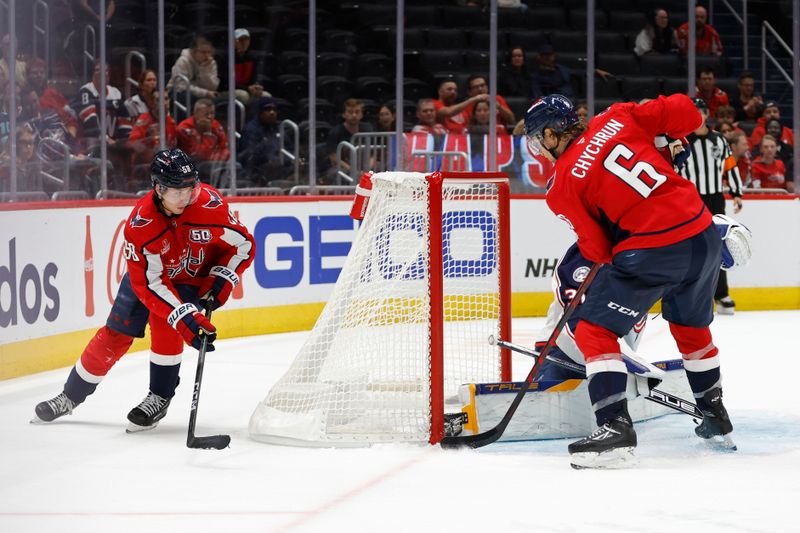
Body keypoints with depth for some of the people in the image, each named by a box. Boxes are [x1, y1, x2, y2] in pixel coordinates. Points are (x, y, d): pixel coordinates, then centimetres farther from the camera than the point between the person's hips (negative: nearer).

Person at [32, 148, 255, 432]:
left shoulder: (210, 204, -30)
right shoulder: (139, 224, -32)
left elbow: (244, 244, -14)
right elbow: (149, 284, -32)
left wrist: (221, 282, -23)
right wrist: (186, 319, -40)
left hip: (194, 278, -1)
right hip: (147, 273, 1)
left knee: (164, 325, -25)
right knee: (115, 334, 0)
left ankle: (160, 398, -6)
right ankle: (71, 396, 19)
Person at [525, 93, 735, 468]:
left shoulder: (562, 184, -2)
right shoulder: (616, 118, 8)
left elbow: (597, 248, -1)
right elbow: (684, 112, 3)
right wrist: (669, 142, 21)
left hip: (653, 251, -7)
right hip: (704, 235, 7)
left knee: (595, 331, 1)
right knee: (691, 325, 29)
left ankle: (615, 425, -13)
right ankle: (715, 415, 41)